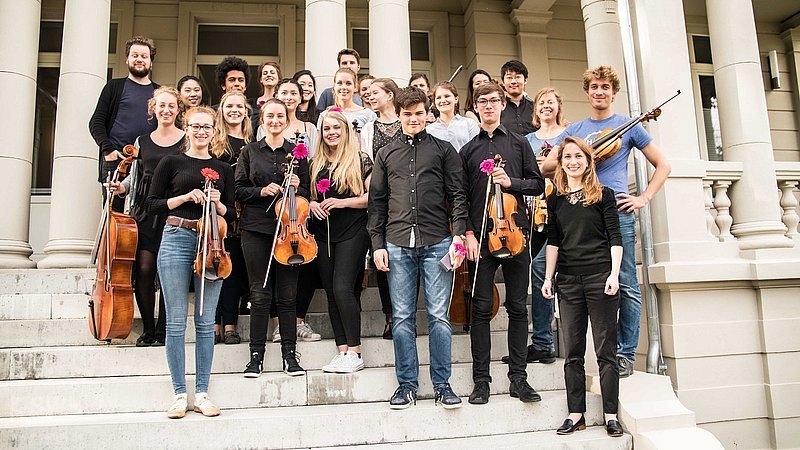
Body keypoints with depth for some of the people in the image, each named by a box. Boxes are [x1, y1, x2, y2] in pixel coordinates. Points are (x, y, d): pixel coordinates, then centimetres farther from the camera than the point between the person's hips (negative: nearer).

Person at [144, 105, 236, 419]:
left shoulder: (223, 169, 14)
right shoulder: (172, 163, 8)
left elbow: (231, 215, 15)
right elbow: (151, 205, 4)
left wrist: (218, 205, -6)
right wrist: (186, 197, -9)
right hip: (176, 240, -2)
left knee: (205, 322, 4)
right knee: (176, 321, 1)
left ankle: (202, 394, 13)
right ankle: (179, 394, 12)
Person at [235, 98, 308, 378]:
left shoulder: (297, 152, 10)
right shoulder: (250, 151, 9)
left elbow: (306, 193, 12)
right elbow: (239, 190, 6)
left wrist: (297, 188, -9)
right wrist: (261, 191, -10)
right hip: (256, 229, 0)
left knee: (287, 294, 4)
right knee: (260, 294, 2)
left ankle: (289, 354, 13)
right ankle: (256, 355, 13)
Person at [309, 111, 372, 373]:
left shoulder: (361, 161, 0)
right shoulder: (317, 165, 15)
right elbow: (310, 196, 23)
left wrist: (343, 202, -15)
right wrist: (312, 204, 1)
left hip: (352, 232, -6)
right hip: (323, 233, 6)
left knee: (342, 288, -15)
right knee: (331, 292, 5)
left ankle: (355, 353, -6)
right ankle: (342, 351, 11)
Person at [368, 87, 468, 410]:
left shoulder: (443, 150, 10)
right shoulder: (386, 154, 15)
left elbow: (457, 195, 5)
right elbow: (377, 201, 12)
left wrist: (458, 237, -6)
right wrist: (377, 244, 4)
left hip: (437, 242, -2)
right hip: (398, 244, 2)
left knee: (438, 315, 0)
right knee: (402, 317, 4)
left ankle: (442, 385, 11)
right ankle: (407, 384, 15)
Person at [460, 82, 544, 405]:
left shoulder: (519, 143, 14)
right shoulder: (468, 150, 13)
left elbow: (538, 184, 10)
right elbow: (462, 196, 6)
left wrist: (512, 182, -8)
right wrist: (468, 233, -5)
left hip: (515, 232, 1)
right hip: (482, 236, 0)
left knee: (518, 307, 4)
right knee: (481, 309, 1)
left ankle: (518, 378, 14)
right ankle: (481, 380, 9)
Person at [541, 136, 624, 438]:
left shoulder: (603, 194, 3)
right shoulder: (555, 200, 11)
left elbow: (615, 238, 0)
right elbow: (553, 241, 11)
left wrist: (614, 274, -10)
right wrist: (548, 277, 5)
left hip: (600, 277, -3)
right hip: (568, 280, 3)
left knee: (605, 349, 3)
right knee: (573, 351, 6)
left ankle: (611, 415, 12)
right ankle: (576, 414, 14)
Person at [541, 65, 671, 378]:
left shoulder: (628, 126, 10)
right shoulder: (574, 130, 16)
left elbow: (663, 165, 13)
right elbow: (546, 167, 10)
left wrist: (643, 198, 1)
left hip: (618, 212, -2)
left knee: (626, 285, -2)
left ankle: (626, 354, 8)